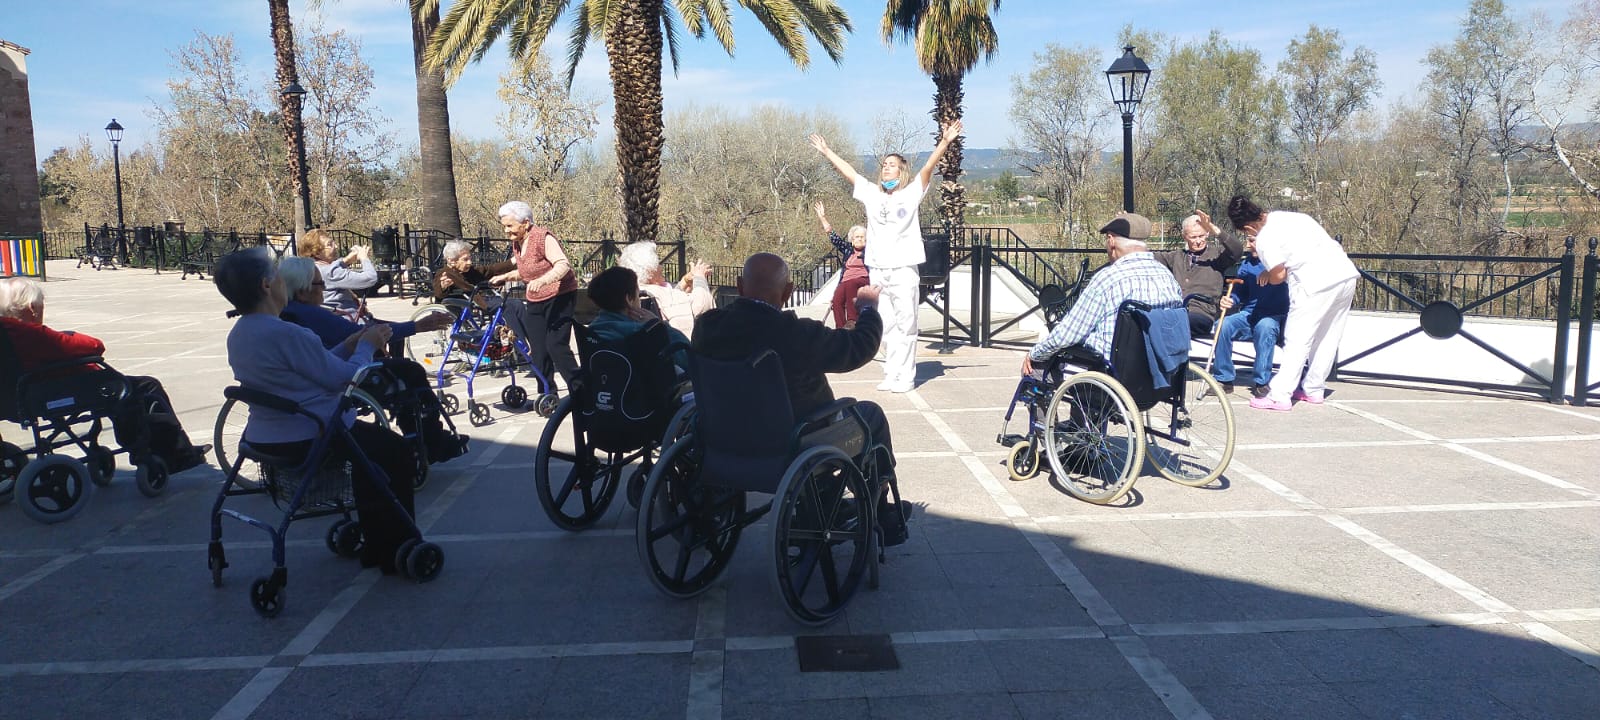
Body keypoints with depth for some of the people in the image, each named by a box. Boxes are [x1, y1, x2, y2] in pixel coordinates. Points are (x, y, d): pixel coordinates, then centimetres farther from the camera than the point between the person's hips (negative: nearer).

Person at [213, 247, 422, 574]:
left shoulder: (237, 334, 6)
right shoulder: (286, 334, -24)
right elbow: (342, 378, -15)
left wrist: (349, 346, 10)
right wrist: (367, 346, 0)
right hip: (309, 436, -10)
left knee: (370, 446, 27)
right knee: (397, 453, 8)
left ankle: (376, 545, 30)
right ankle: (396, 550, 14)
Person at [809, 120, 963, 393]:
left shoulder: (911, 194, 3)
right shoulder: (872, 194, 13)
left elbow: (928, 167, -9)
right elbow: (847, 171, 20)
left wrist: (944, 143, -20)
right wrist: (825, 151, 25)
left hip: (904, 270, -4)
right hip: (877, 271, 4)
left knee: (906, 326, -1)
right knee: (886, 327, 8)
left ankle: (906, 376, 4)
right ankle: (891, 375, 15)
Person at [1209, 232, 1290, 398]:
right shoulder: (1246, 264, 13)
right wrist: (1229, 300, -8)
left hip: (1275, 317, -5)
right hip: (1249, 315, 5)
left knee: (1265, 325, -38)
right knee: (1224, 325, -24)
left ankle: (1261, 383, -26)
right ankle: (1224, 378, -13)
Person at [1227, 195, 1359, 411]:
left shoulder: (1265, 239, -5)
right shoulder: (1288, 216, 20)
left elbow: (1278, 276, -3)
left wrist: (1267, 275, 18)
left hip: (1318, 283, -9)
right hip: (1347, 273, 9)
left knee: (1297, 340, -4)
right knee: (1327, 338, 16)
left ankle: (1279, 397, -3)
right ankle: (1314, 390, 26)